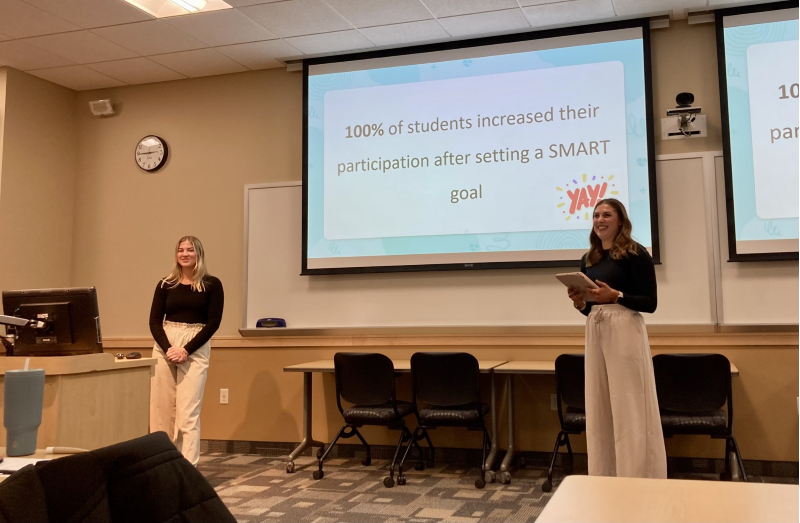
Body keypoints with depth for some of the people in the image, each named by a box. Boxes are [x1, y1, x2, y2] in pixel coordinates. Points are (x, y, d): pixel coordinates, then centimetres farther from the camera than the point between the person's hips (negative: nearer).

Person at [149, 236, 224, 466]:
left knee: (187, 411, -7)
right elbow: (154, 321, 4)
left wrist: (186, 350, -14)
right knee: (162, 409, 3)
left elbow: (213, 322, -5)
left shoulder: (212, 284, 0)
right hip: (164, 347, 3)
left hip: (195, 349, -3)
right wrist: (167, 348, -13)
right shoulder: (165, 284, 8)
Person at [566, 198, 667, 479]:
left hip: (625, 332, -7)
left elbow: (650, 303, -9)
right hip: (595, 332, 7)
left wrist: (615, 296, -20)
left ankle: (636, 480, 7)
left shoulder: (635, 254, -5)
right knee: (598, 408, 9)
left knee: (629, 408, -3)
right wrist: (579, 302, -2)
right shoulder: (588, 259, 14)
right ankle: (604, 477, 19)